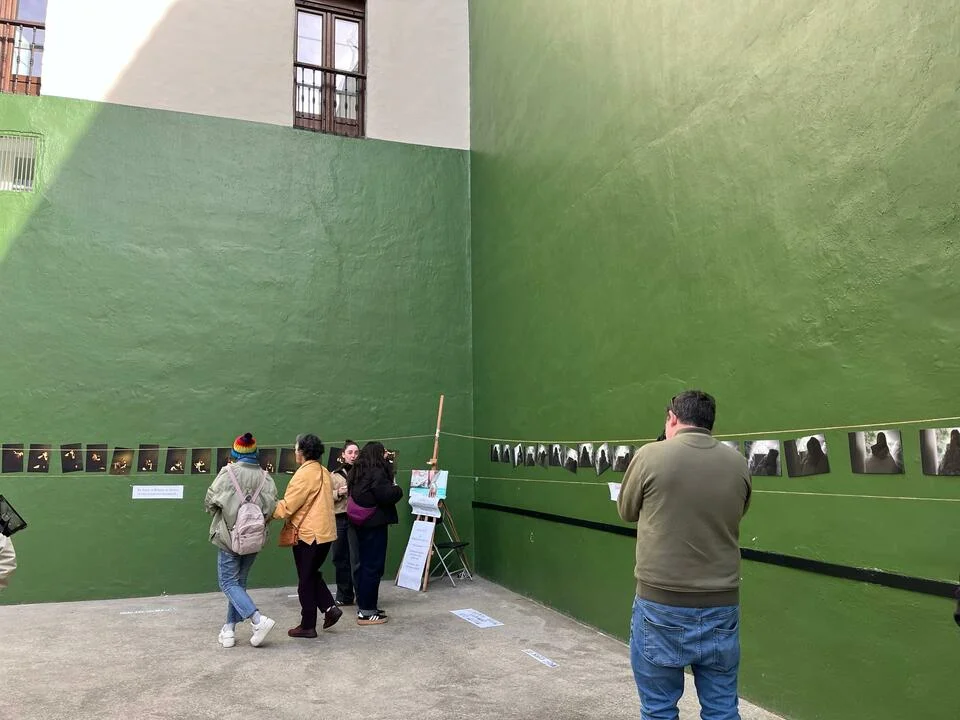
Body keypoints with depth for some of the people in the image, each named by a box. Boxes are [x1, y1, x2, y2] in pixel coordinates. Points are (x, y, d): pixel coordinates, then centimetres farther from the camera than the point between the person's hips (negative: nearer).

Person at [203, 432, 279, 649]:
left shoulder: (228, 473, -11)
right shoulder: (265, 477, -3)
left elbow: (210, 501, -8)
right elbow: (271, 507, -10)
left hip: (230, 536, -4)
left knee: (229, 583, 4)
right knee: (239, 582, 17)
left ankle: (258, 620, -11)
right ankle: (229, 630, 20)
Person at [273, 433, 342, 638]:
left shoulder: (305, 474, -17)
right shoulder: (324, 473, 11)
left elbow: (287, 506, -16)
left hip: (308, 534, -8)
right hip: (325, 533, 8)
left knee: (306, 579, 3)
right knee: (313, 574, 22)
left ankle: (307, 626, 12)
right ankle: (330, 607, 10)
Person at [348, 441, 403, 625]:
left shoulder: (357, 472, 12)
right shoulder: (377, 472, -16)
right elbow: (386, 495, -25)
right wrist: (397, 489, -3)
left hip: (361, 523, 9)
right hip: (375, 523, -9)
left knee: (364, 564, 16)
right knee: (373, 566, -3)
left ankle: (363, 606, 24)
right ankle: (367, 611, 2)